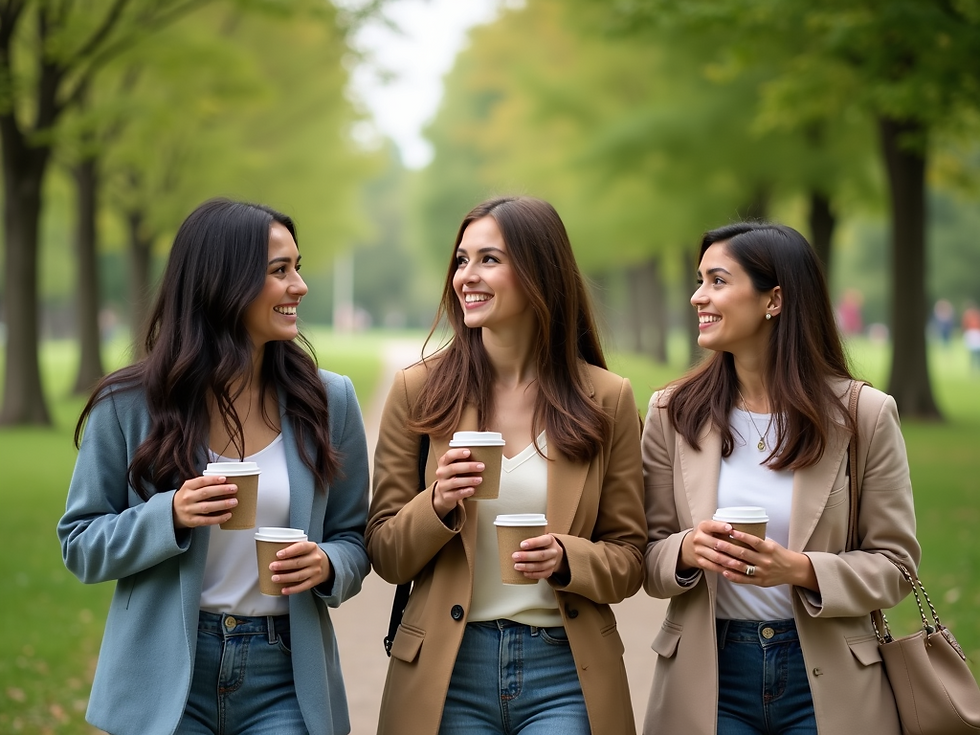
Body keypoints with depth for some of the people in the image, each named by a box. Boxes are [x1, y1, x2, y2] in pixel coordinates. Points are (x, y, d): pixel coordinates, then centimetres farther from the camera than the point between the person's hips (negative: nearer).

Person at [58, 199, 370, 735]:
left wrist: (327, 566, -15)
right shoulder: (130, 406, -4)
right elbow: (80, 545, -1)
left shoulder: (329, 401, 1)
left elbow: (353, 539, 8)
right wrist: (171, 517, -17)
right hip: (166, 680, -1)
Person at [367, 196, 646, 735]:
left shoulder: (606, 399, 2)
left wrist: (567, 560, -14)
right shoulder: (418, 390, 1)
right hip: (447, 671, 0)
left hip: (565, 671, 0)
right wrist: (438, 506, -15)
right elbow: (386, 556, 3)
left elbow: (628, 560, 5)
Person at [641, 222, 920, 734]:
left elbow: (894, 563, -2)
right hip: (708, 675, 1)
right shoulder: (672, 413, 1)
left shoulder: (865, 414, -4)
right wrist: (687, 551, -18)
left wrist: (800, 569, -19)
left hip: (828, 681, -1)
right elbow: (648, 559, 4)